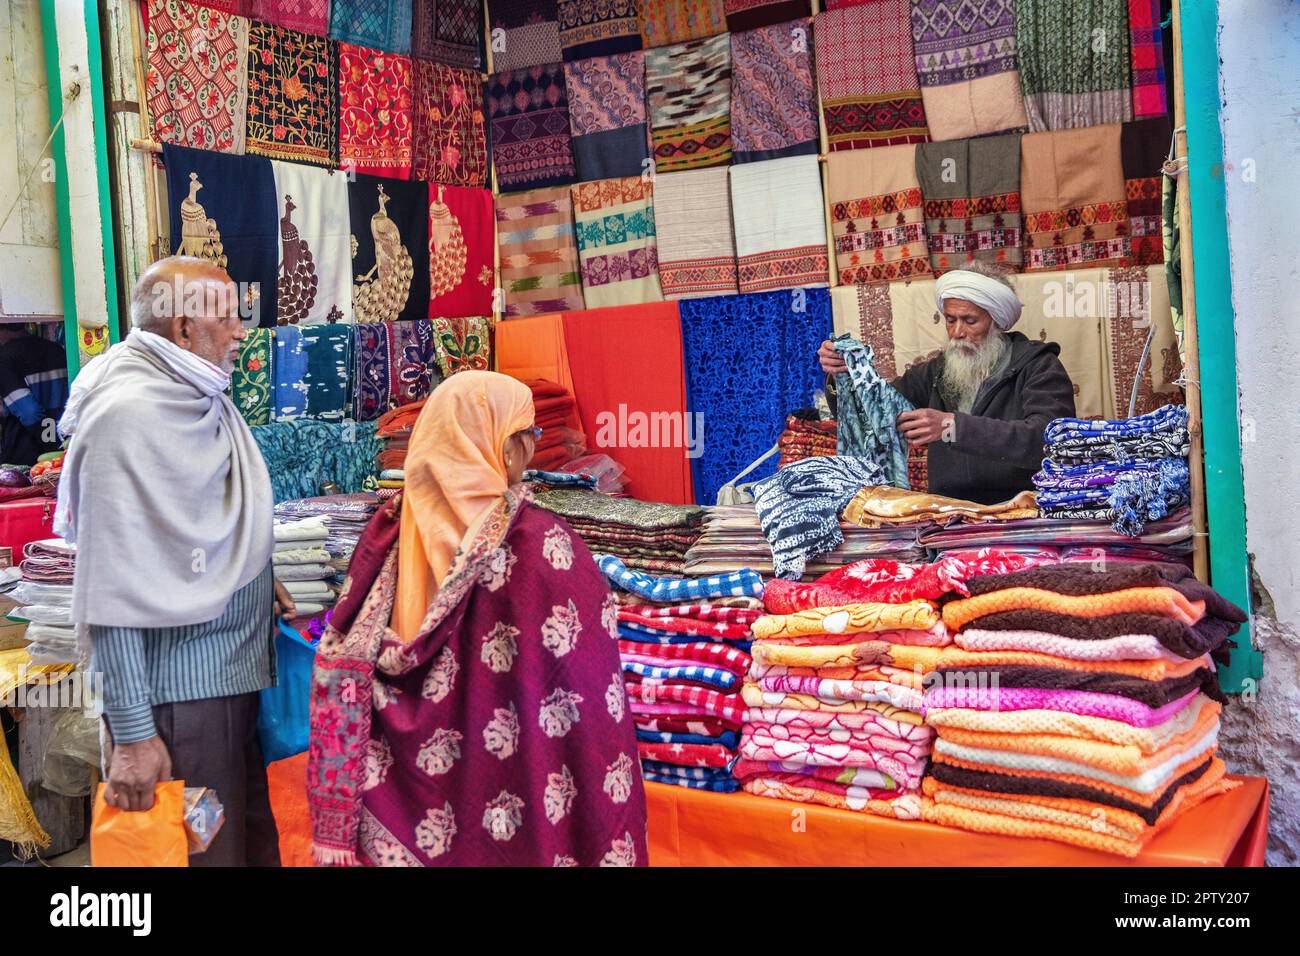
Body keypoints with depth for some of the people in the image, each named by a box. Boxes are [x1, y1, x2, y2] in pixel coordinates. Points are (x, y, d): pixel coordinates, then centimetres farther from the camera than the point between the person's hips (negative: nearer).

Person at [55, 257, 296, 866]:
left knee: (256, 838, 18)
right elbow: (112, 588, -21)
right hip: (177, 685, -8)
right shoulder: (128, 415, -18)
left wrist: (256, 578, 7)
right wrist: (132, 734, -21)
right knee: (204, 851, 3)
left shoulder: (202, 401, 8)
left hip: (235, 665, 9)